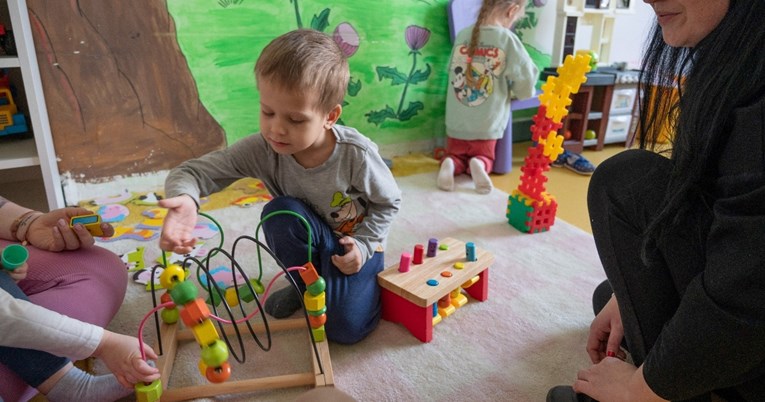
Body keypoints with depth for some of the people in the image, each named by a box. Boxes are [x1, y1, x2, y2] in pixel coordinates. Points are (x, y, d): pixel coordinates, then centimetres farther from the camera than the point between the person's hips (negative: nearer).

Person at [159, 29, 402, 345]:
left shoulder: (356, 154, -29)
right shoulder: (262, 150, -24)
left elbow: (388, 201, -10)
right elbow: (194, 171, -26)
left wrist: (362, 245, -20)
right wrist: (184, 197, -49)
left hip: (354, 244, -3)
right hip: (309, 247, 3)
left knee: (345, 328, -21)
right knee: (279, 213, -31)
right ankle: (309, 284, -3)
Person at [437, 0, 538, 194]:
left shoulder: (462, 35, -2)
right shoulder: (507, 39, -14)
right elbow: (525, 88, -9)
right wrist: (512, 90, 13)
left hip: (456, 123, 3)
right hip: (486, 126, -2)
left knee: (455, 156, 25)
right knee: (485, 157, 23)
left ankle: (450, 164, -8)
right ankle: (479, 164, -9)